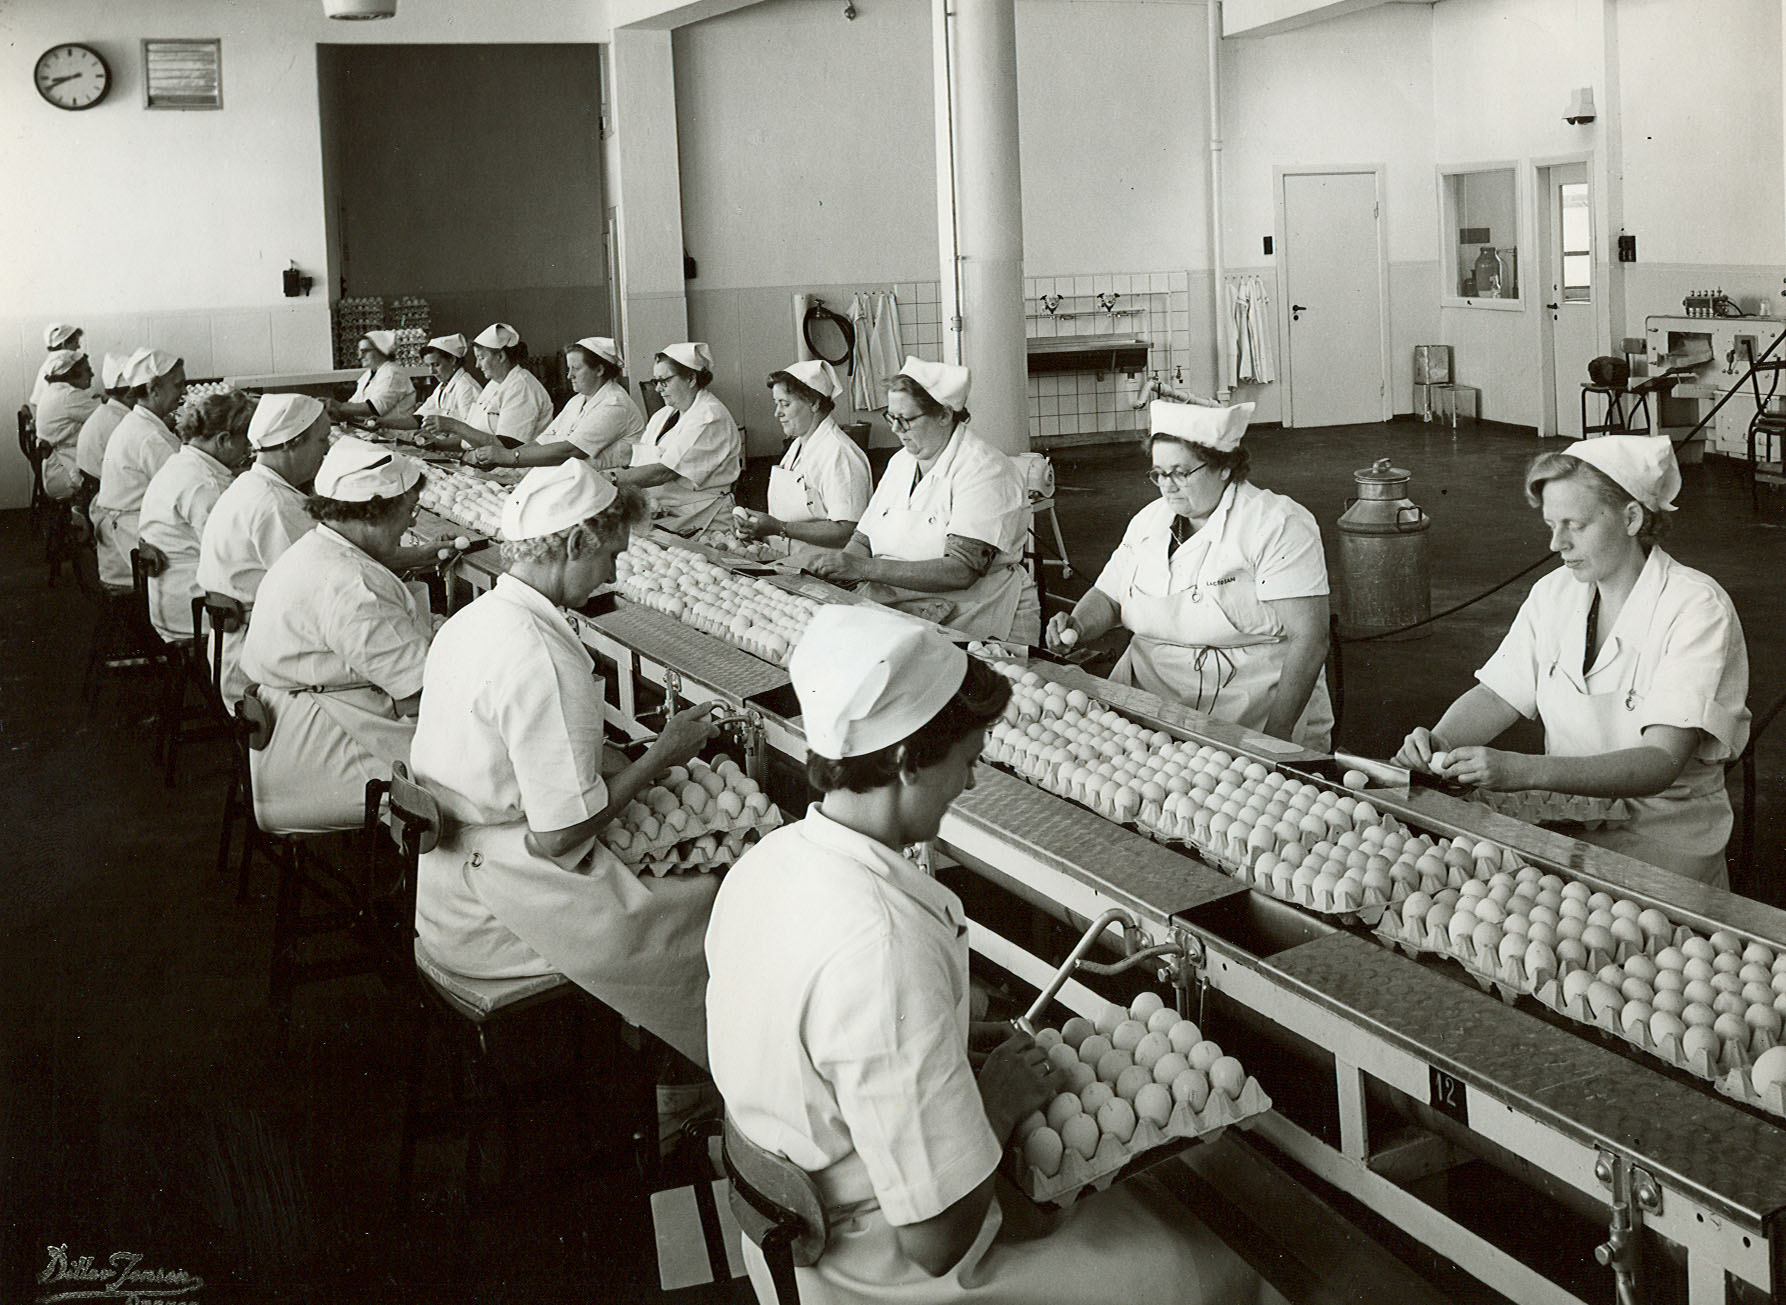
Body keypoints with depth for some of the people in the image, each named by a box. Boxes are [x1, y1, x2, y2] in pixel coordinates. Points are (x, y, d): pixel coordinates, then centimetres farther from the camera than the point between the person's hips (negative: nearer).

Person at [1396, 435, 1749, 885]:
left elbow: (1660, 763, -26)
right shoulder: (1554, 593, 6)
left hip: (1665, 841, -5)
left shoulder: (1697, 609, -16)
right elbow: (1496, 696, 7)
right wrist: (1440, 742, -17)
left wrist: (1524, 770, -39)